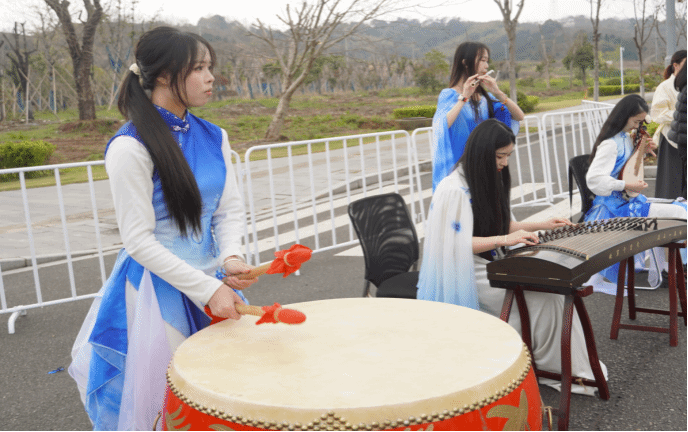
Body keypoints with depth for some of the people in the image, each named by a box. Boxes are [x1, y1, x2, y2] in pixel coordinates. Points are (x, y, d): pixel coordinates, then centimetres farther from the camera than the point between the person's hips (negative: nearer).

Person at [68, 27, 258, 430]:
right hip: (157, 289, -6)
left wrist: (231, 256, -14)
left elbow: (230, 208, 6)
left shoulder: (213, 137, 4)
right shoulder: (130, 147, -16)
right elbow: (139, 240, -17)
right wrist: (206, 289, -20)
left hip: (210, 279, 6)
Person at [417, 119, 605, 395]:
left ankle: (571, 367, -11)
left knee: (553, 285, -15)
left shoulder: (490, 180, 13)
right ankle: (555, 369, -4)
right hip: (468, 274, -8)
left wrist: (541, 226, 11)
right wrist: (503, 239, -27)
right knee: (541, 298, -22)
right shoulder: (454, 189, -17)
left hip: (493, 264, 8)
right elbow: (457, 243, -21)